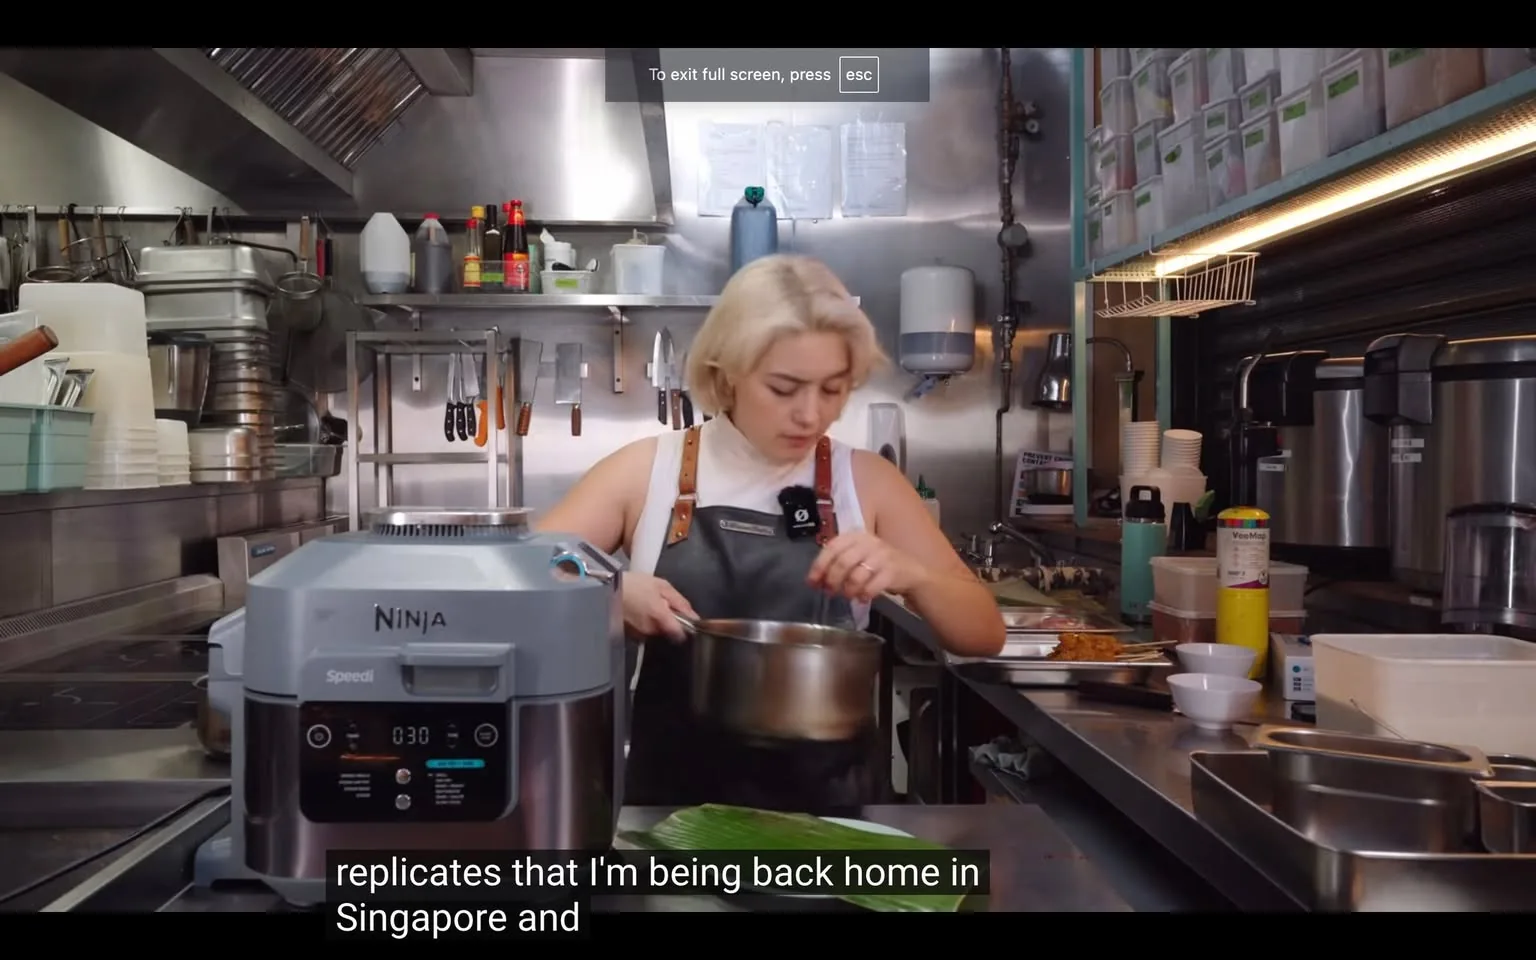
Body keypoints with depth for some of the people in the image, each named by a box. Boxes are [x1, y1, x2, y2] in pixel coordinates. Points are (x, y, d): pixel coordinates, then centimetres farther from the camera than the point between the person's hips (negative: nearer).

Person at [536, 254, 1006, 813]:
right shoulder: (647, 471, -2)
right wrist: (610, 590, -19)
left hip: (830, 801, 1)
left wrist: (910, 574, -16)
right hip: (672, 798, 0)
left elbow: (984, 636, 3)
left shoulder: (866, 483, 1)